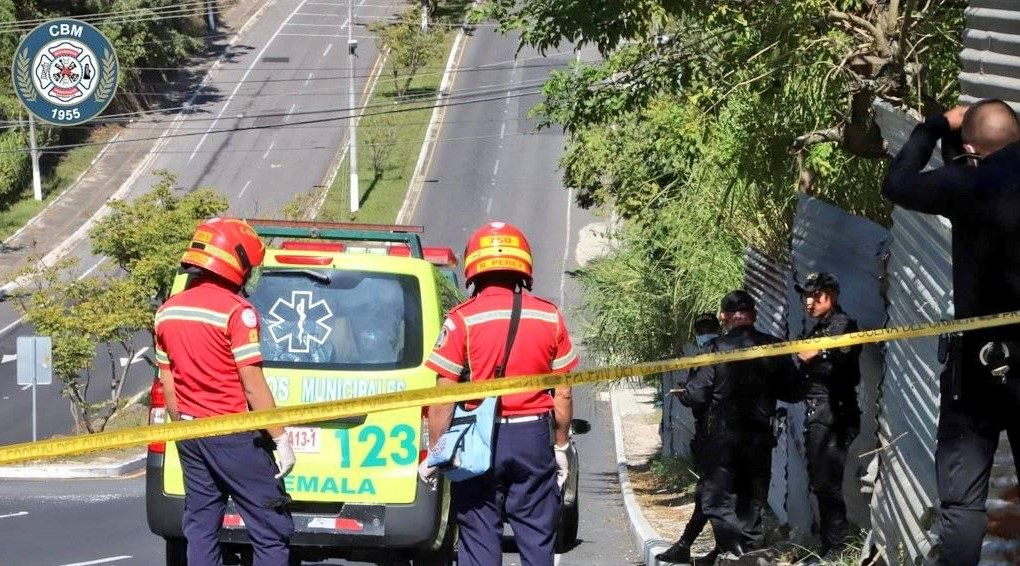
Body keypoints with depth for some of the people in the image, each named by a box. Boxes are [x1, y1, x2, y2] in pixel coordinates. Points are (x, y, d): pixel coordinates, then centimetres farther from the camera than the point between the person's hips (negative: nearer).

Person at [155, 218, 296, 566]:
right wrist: (281, 438, -12)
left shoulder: (168, 312, 8)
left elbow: (168, 385, 13)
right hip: (233, 435, -7)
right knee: (271, 530, -2)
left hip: (191, 434, 7)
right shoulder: (235, 311, -14)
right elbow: (253, 384, -16)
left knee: (200, 529, 9)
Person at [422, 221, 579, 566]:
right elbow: (563, 394, 4)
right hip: (534, 438, 2)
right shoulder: (550, 318, 2)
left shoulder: (462, 320, -7)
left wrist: (435, 451, 0)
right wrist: (561, 447, 15)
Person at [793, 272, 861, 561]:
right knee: (819, 482, 11)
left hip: (834, 415, -9)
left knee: (828, 483, -12)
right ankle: (827, 545, 18)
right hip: (816, 415, 9)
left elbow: (847, 372, -20)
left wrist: (815, 358, -18)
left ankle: (835, 549, -10)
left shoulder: (844, 325, -6)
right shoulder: (816, 330, 20)